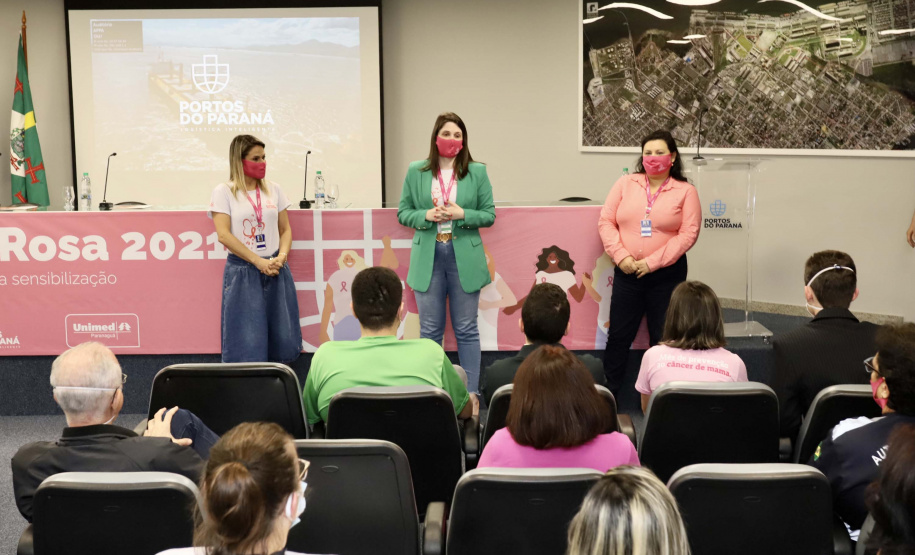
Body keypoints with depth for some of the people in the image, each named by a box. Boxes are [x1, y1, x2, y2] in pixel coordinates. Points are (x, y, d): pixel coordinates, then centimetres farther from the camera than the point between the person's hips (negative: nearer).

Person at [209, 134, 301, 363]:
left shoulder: (273, 189, 11)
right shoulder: (224, 192, -2)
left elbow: (285, 229, 13)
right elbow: (224, 234, -11)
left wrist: (281, 257, -7)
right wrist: (259, 262, -16)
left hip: (276, 270, 4)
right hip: (242, 272, -4)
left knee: (283, 342, 3)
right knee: (247, 345, -4)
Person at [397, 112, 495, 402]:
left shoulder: (477, 172, 2)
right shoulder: (416, 171, 4)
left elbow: (489, 214, 3)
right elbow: (403, 213, 7)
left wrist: (462, 215, -14)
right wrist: (426, 216, -12)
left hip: (465, 258, -1)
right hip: (428, 258, 1)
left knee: (466, 330, 6)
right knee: (430, 331, 8)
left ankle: (471, 392, 13)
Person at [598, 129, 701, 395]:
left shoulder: (685, 191, -1)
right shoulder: (625, 184, 6)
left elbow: (688, 234, -8)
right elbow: (606, 221, 2)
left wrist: (652, 262, -15)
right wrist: (621, 255, -11)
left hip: (666, 274, -2)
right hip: (627, 272, 2)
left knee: (663, 338, 5)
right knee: (618, 336, 5)